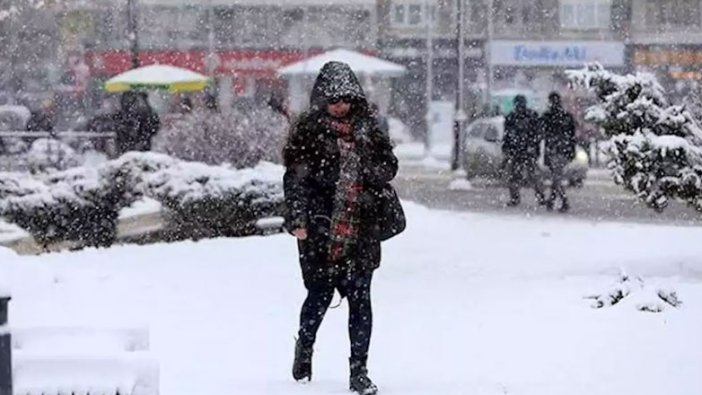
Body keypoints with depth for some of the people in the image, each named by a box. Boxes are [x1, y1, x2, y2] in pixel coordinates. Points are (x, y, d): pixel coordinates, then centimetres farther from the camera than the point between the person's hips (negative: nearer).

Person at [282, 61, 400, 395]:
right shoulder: (308, 132, 0)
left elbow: (389, 166, 14)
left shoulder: (367, 130, 10)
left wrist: (364, 166, -6)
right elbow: (295, 178, -4)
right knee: (320, 294, 5)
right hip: (320, 228, -2)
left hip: (360, 228, 2)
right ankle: (304, 349, 33)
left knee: (360, 298, -1)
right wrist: (298, 220, -13)